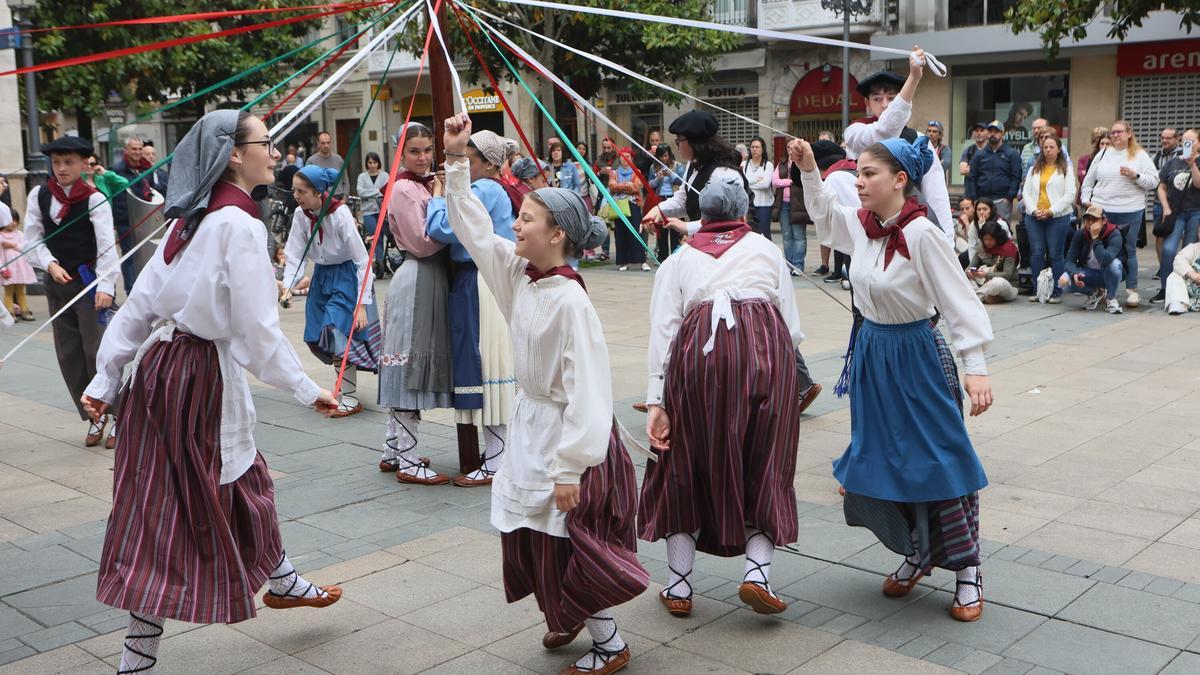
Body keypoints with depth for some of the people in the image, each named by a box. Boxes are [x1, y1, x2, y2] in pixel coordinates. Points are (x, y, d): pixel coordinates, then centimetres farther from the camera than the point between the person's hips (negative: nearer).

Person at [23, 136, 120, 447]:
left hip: (89, 281, -5)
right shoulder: (38, 196, 4)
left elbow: (107, 245, -15)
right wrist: (50, 264, -12)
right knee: (68, 354, 8)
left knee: (97, 351, -7)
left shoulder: (94, 199, -9)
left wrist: (105, 285, -24)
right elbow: (34, 237, 5)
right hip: (57, 283, 5)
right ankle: (94, 417, 21)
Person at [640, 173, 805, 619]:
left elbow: (663, 331, 7)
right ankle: (757, 571, -2)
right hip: (767, 349, 1)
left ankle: (678, 586, 16)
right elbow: (794, 328, 15)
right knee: (765, 469, 12)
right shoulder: (767, 251, 23)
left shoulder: (680, 260, 21)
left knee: (685, 466, 11)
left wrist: (656, 403, 3)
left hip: (700, 349, 0)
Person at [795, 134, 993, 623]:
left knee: (938, 462, -1)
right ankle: (917, 555, 33)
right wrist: (808, 171, 11)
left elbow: (959, 301, -21)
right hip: (872, 351, 7)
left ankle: (967, 573, 13)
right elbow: (825, 214, 23)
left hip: (914, 357, -7)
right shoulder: (862, 225, 0)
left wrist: (976, 368, -25)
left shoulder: (921, 234, -21)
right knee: (879, 462, 13)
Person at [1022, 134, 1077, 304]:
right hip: (1034, 217, 3)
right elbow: (1026, 192, 9)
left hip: (1058, 217, -3)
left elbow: (1069, 195, -4)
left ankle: (1056, 292, 3)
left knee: (1055, 255, -2)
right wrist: (1033, 210, -7)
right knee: (1036, 253, 2)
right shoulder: (1034, 169, 15)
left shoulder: (1066, 170, 4)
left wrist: (1051, 211, -13)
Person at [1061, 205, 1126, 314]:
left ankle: (1111, 299, -12)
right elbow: (1070, 260, -12)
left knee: (1114, 263, -37)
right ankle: (1096, 293, 7)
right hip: (1088, 273, 3)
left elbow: (1105, 260, -40)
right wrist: (1074, 274, -33)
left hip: (1109, 275, -3)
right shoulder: (1080, 234, -10)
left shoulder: (1114, 234, -23)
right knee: (1063, 281, -24)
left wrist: (1095, 238, -37)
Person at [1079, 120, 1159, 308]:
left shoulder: (1140, 156, 4)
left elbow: (1153, 182, -1)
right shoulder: (1103, 154, 12)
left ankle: (1132, 290, 12)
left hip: (1131, 212, -2)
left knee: (1129, 251, 4)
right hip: (1102, 210, 2)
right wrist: (1086, 199, 5)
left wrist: (1135, 176, -15)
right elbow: (1088, 180, 16)